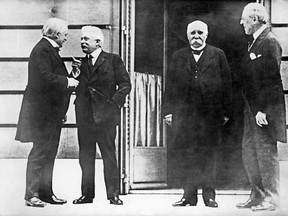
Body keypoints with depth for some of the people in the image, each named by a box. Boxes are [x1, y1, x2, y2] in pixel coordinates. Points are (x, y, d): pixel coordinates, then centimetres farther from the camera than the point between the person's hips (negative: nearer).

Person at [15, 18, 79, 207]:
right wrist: (68, 81, -14)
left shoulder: (50, 49, 17)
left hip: (52, 110, 11)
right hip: (42, 110, -11)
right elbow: (47, 77, -24)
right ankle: (32, 195, 0)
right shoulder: (42, 50, -15)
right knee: (40, 151, -6)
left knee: (49, 152, 13)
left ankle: (46, 192, 20)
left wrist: (70, 79, 6)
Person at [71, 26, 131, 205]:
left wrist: (114, 103, -10)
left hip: (105, 115, -4)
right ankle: (87, 194, 15)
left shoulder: (113, 60, 2)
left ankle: (113, 194, 4)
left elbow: (125, 84, -1)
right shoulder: (80, 63, 15)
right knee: (86, 157, 7)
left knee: (109, 155, -1)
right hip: (84, 115, 4)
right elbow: (77, 88, 11)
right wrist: (76, 74, -4)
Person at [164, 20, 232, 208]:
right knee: (186, 157, 2)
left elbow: (226, 84, 4)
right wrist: (169, 111, 2)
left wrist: (226, 111, -3)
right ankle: (189, 195, 9)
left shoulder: (218, 55, 8)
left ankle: (209, 196, 9)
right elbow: (171, 85, 10)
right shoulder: (178, 56, 13)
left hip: (210, 114, -1)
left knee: (209, 155, 1)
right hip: (184, 114, 2)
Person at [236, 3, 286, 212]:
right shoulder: (255, 42, 15)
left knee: (266, 153, -2)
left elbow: (271, 79, -19)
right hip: (253, 109, 10)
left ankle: (270, 199, 8)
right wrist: (252, 108, 14)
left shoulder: (270, 42, -14)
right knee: (249, 152, 13)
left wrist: (262, 110, -22)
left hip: (264, 111, -10)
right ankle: (257, 196, 22)